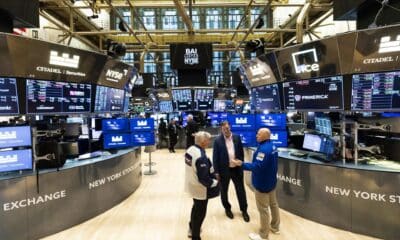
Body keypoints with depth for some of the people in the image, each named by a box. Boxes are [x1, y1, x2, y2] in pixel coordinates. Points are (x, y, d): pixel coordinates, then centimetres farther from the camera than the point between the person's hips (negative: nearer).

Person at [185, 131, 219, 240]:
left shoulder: (190, 150, -4)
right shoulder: (201, 156, -32)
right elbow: (204, 179, -30)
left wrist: (212, 173, 11)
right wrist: (215, 183, -12)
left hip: (192, 185, 9)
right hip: (200, 189, -9)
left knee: (196, 208, 30)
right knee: (200, 212, 12)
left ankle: (192, 229, 51)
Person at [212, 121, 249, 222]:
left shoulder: (237, 138, -2)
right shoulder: (218, 140, -10)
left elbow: (241, 152, 6)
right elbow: (215, 157, -9)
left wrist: (241, 164, 2)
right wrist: (217, 172, -10)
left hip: (236, 169, 2)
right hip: (224, 170, -2)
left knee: (240, 190, 12)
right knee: (224, 191, 14)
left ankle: (244, 210, 30)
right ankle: (227, 209, 36)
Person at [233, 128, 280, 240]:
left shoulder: (263, 149, -28)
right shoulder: (272, 147, 5)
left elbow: (257, 166, -32)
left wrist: (242, 164, -29)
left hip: (262, 184, -10)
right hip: (271, 181, 10)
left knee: (263, 209, 3)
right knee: (273, 204, 21)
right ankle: (275, 227, 39)